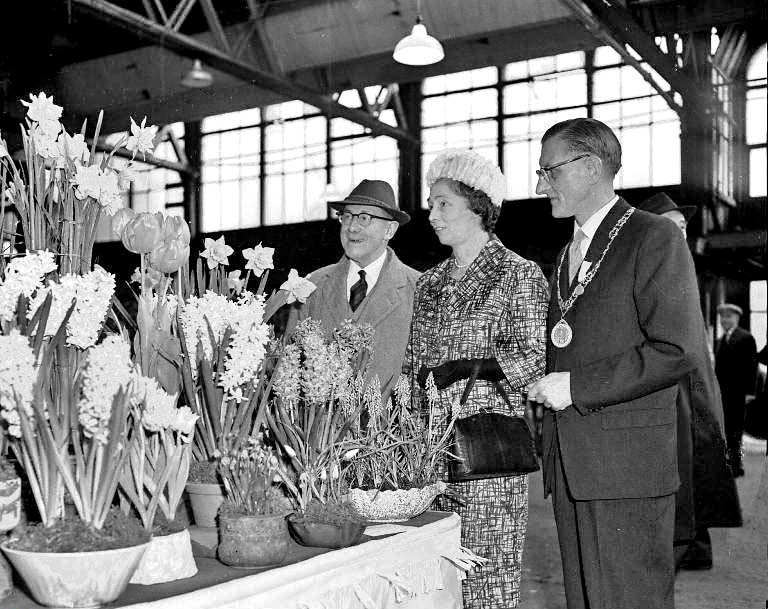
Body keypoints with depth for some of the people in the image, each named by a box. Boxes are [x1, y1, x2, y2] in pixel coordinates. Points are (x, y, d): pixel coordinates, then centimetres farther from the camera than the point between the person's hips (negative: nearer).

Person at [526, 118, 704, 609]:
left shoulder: (654, 237, -6)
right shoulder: (568, 254, 20)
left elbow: (677, 350, -15)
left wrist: (577, 388, -15)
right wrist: (548, 388, 4)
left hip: (628, 466, -7)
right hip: (569, 466, 8)